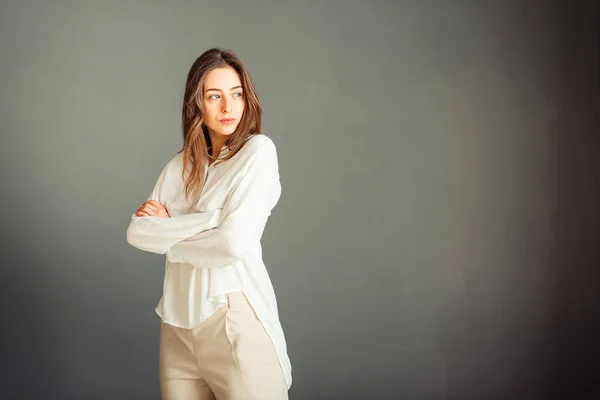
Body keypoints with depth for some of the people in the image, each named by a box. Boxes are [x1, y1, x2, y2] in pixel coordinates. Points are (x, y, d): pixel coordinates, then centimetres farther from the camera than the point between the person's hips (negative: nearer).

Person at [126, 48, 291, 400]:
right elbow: (137, 232, 1)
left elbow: (235, 242, -16)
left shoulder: (258, 150, -6)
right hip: (179, 321, 5)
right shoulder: (180, 165, 11)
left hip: (234, 316, -5)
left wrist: (167, 235, -1)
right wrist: (209, 219, -11)